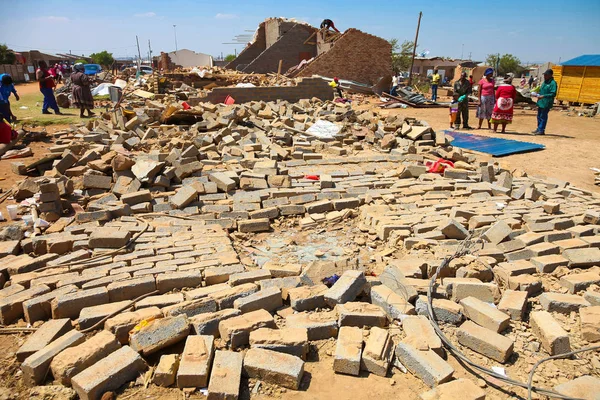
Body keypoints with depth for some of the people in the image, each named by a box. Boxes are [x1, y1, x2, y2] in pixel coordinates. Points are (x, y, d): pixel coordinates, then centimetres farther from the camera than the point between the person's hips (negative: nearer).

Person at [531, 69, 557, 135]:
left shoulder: (553, 83, -13)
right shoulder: (544, 82, 12)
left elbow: (553, 94, -19)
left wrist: (543, 96, -25)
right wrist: (537, 93, 3)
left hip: (546, 103, -9)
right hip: (540, 102, 9)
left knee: (543, 116, -3)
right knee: (539, 116, 16)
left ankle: (541, 130, 5)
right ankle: (539, 129, 27)